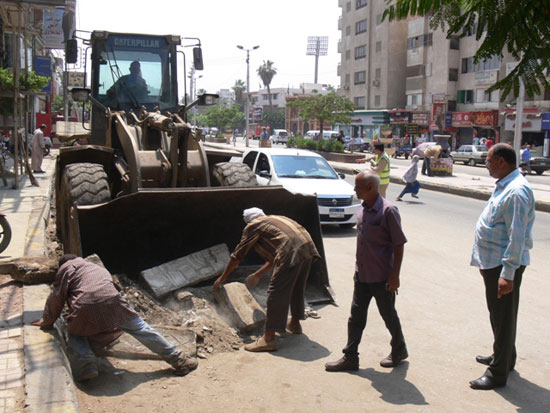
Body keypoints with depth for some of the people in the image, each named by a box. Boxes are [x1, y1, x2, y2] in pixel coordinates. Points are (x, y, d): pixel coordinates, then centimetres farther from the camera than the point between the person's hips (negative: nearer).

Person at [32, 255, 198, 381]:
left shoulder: (67, 267, 24)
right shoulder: (99, 268, 40)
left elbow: (57, 297, 19)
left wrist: (47, 322, 31)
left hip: (85, 307, -3)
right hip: (112, 302, 3)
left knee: (75, 335, 23)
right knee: (140, 329, 12)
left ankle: (86, 362, -6)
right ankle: (178, 361, 10)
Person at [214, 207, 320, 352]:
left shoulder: (252, 226, 14)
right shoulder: (274, 219, 36)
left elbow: (237, 255, 18)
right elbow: (274, 257, 41)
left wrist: (223, 277, 29)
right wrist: (259, 274, 47)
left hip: (291, 251, -8)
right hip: (308, 246, 8)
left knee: (276, 294, -5)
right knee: (297, 288, 25)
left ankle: (268, 338, -4)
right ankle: (295, 323, 42)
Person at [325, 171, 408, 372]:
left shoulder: (388, 211, -19)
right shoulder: (363, 209, 5)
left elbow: (399, 245, -16)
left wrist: (395, 275, -17)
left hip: (382, 277, -7)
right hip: (362, 274, 7)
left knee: (388, 315, 11)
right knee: (356, 316, 9)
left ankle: (399, 350, 33)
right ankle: (350, 358, 17)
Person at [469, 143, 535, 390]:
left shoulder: (516, 192, -23)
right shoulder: (504, 186, 10)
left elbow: (517, 237, -26)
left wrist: (507, 274, -27)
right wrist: (485, 261, 22)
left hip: (504, 265, -10)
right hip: (493, 261, 10)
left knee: (503, 317, 1)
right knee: (497, 314, 23)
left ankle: (498, 373, 12)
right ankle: (502, 356, 40)